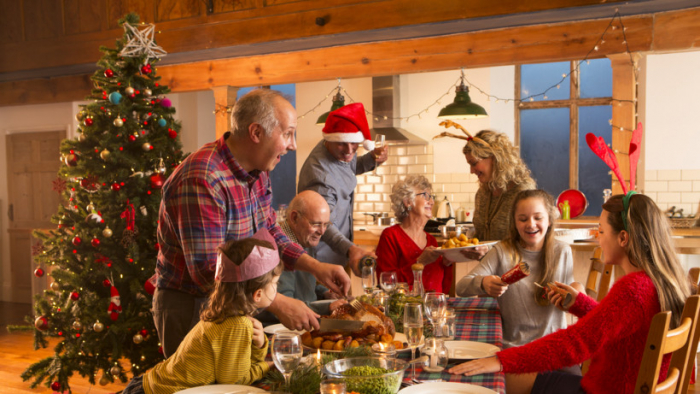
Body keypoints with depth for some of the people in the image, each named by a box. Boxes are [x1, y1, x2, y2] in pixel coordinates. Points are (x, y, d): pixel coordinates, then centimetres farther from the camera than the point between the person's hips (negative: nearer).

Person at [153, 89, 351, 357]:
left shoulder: (257, 171, 2)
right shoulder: (201, 181, -29)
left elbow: (269, 232, 13)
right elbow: (207, 271, -31)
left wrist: (316, 267, -1)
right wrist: (278, 304, -30)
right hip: (190, 307, -9)